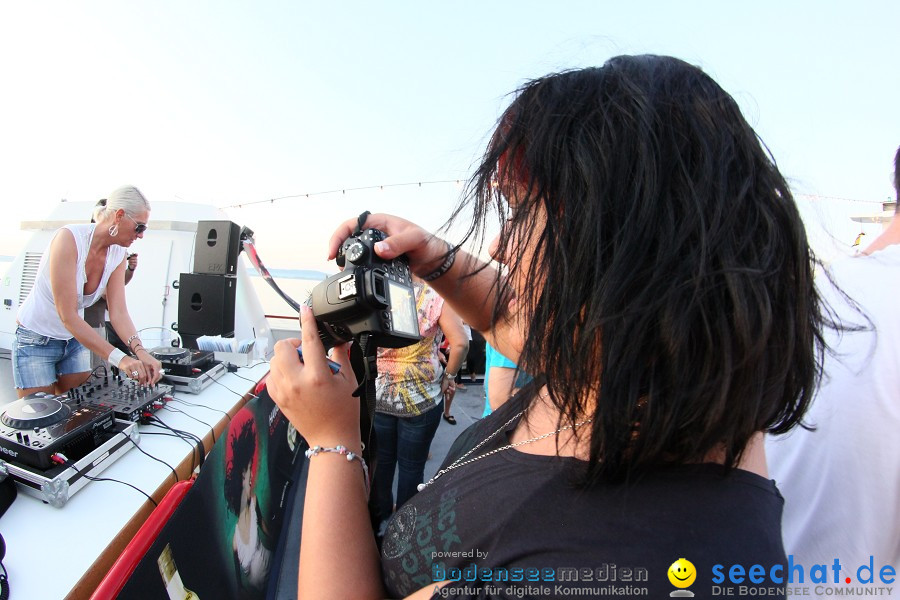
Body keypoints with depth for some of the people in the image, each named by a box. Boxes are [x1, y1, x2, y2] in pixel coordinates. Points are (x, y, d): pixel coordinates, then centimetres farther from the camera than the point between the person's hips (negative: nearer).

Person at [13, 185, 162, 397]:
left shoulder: (118, 254, -7)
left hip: (76, 338, 6)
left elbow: (119, 313, -14)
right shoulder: (69, 238, -26)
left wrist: (140, 352, -32)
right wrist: (119, 358, -40)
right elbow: (67, 316, -31)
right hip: (36, 340, -5)